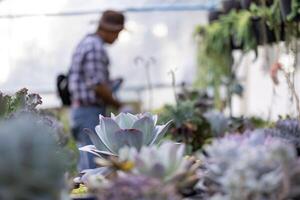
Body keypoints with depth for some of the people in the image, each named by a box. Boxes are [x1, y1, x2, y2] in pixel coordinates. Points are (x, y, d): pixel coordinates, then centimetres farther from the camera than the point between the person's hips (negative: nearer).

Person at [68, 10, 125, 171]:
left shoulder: (85, 43, 16)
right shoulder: (96, 47, -15)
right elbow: (97, 85, -20)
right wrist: (118, 104, -9)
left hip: (80, 108, 10)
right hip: (91, 110, -10)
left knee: (86, 160, 14)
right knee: (93, 164, -8)